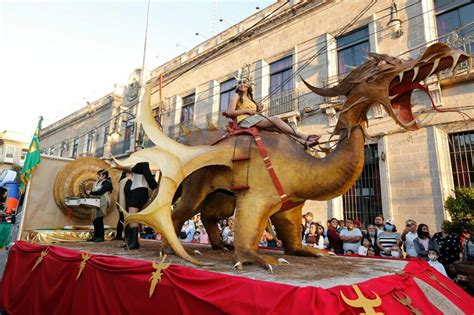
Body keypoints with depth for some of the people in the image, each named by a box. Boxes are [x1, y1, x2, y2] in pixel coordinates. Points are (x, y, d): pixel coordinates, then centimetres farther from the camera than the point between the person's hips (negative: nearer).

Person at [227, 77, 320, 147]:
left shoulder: (249, 98, 30)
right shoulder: (237, 96, 9)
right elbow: (230, 112, -7)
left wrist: (257, 111, 1)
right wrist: (247, 110, -10)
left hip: (255, 119, 7)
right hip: (245, 120, -7)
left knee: (278, 127, -19)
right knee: (275, 118, -24)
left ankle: (303, 141, -34)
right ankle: (304, 136, -30)